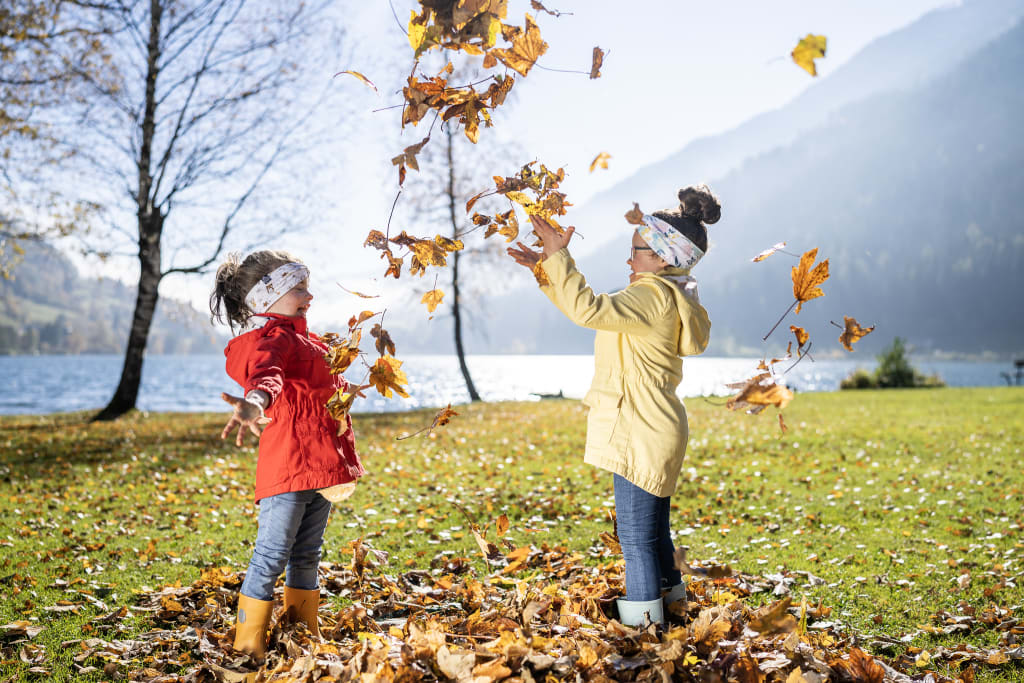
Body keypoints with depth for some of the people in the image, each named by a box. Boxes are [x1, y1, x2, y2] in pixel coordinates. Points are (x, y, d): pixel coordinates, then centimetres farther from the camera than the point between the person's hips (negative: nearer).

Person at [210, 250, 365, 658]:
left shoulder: (310, 342, 21)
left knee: (307, 555, 17)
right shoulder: (272, 339, -11)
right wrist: (255, 402, -57)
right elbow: (266, 372, -35)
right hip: (286, 467, -9)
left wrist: (344, 458, 37)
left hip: (320, 466, 9)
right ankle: (248, 645, 5)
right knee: (272, 556, -5)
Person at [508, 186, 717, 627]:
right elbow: (588, 307, 22)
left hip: (642, 436, -11)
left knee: (636, 535, -3)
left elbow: (589, 310, -30)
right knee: (652, 530, 22)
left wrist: (559, 255, -22)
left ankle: (643, 621, 4)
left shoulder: (654, 296, -17)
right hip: (650, 431, 11)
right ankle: (670, 599, 35)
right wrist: (547, 271, 16)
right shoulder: (663, 297, 17)